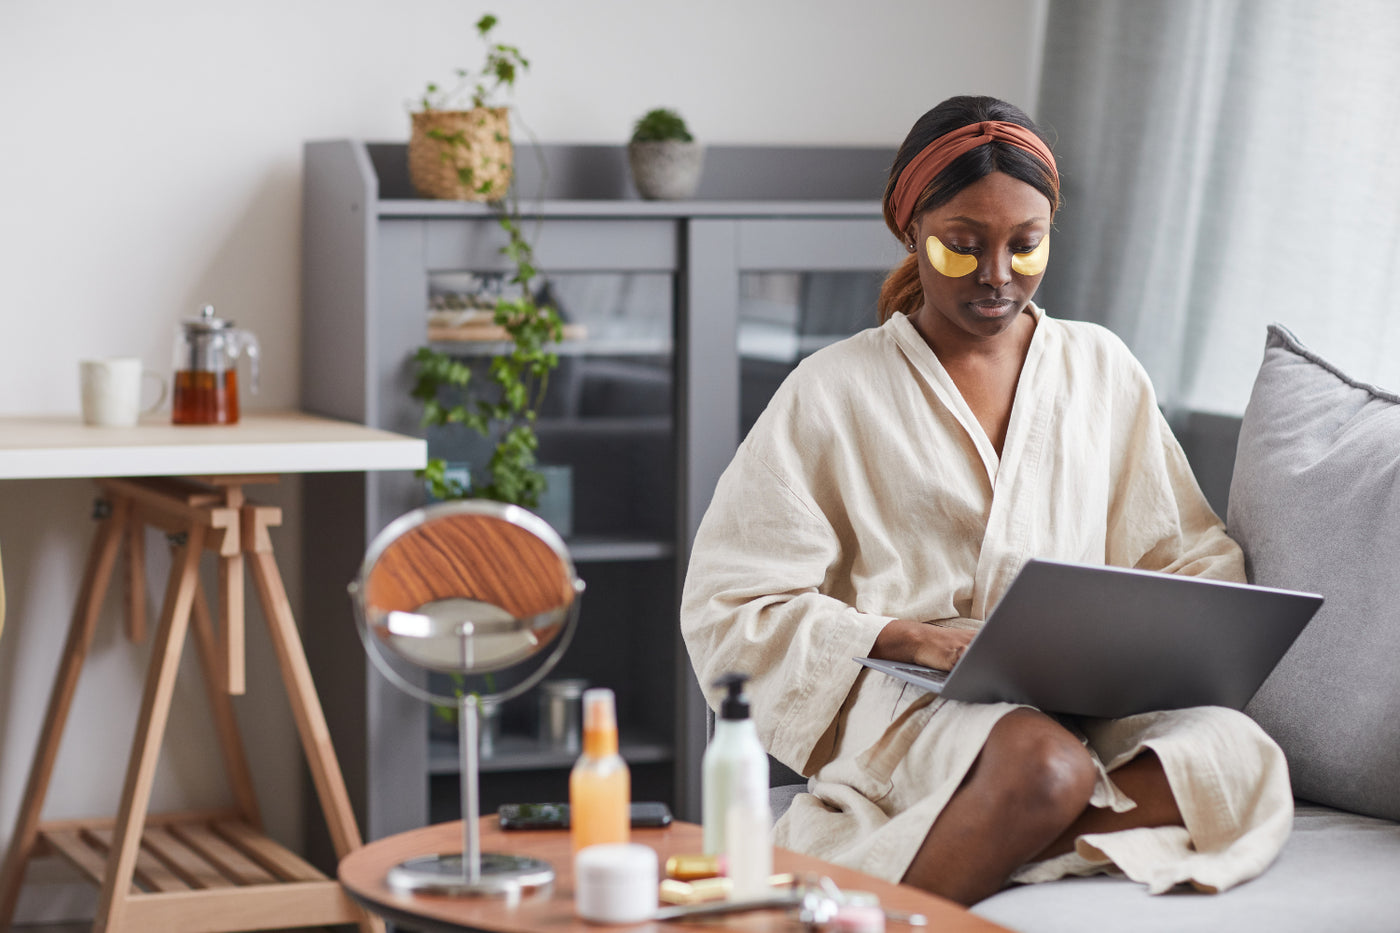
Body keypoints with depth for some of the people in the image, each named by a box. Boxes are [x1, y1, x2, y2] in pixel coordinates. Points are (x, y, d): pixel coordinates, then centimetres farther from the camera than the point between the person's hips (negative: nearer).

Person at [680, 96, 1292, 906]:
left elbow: (1194, 558, 18)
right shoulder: (834, 392, 5)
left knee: (1240, 757, -31)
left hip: (1087, 708, 5)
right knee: (1043, 764, -39)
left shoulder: (1101, 368, 18)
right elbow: (732, 608, -1)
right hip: (904, 710, -4)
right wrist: (905, 640, -16)